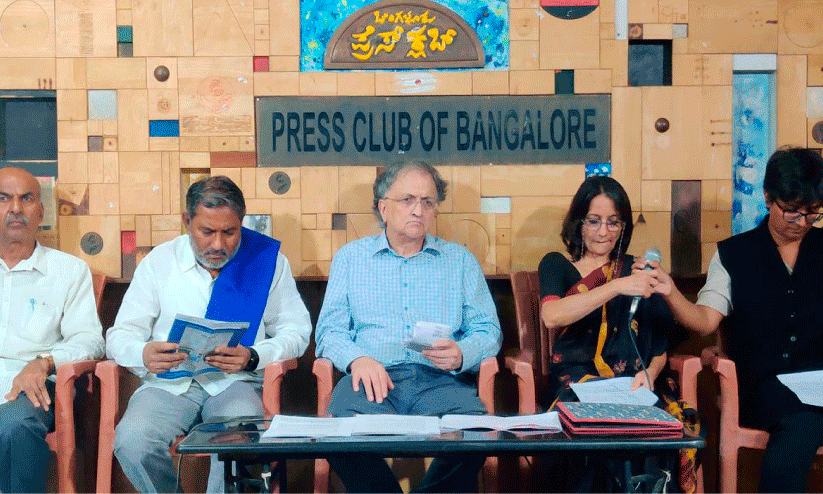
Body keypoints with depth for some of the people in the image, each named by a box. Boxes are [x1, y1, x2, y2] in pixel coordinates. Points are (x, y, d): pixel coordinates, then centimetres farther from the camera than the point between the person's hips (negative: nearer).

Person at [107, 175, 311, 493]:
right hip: (169, 383, 2)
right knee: (132, 442, -29)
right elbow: (120, 336, 7)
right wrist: (143, 354, -18)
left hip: (235, 382, -1)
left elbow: (296, 331, 8)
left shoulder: (267, 259, 5)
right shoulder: (159, 261, 8)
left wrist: (253, 357, -13)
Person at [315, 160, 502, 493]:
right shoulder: (350, 257, 21)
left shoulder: (460, 260, 22)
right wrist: (357, 358, -11)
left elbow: (487, 331, 14)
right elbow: (331, 329, 12)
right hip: (373, 378, 0)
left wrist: (462, 355, -10)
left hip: (441, 380, 1)